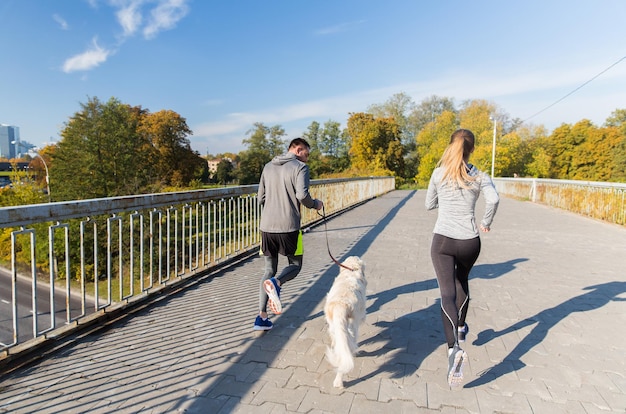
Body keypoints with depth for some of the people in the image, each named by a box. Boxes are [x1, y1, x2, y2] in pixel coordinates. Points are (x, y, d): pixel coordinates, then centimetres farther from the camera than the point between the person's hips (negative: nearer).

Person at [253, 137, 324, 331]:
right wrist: (315, 204, 2)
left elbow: (261, 197, 16)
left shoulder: (268, 166, 16)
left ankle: (262, 317, 10)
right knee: (295, 265, 14)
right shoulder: (299, 167, -4)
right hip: (288, 227, -5)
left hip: (267, 227, 6)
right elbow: (302, 194, -17)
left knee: (269, 269, 15)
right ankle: (276, 283, -19)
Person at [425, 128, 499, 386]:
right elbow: (494, 199, -17)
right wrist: (487, 222, -2)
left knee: (447, 293, -5)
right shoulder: (479, 176, 1)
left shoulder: (439, 174, 2)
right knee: (462, 280, 28)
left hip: (442, 240, -2)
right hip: (469, 241, 2)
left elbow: (429, 205, 10)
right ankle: (461, 329, 43)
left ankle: (454, 348, -23)